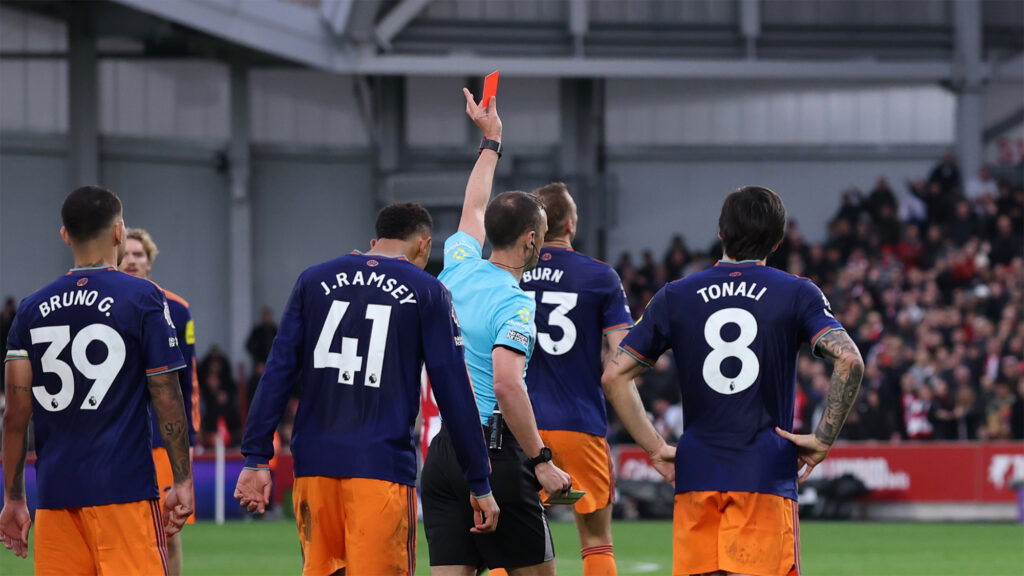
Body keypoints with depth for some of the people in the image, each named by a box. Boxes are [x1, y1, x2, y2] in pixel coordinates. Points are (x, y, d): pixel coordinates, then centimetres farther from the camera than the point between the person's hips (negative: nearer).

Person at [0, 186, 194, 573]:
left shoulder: (32, 309, 8)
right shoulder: (143, 299, -2)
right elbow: (167, 400, -4)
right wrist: (182, 481, 3)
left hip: (56, 491, 4)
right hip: (123, 486, -4)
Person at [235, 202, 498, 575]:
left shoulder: (314, 280, 12)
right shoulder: (427, 293, 3)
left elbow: (278, 373, 7)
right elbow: (454, 394, 1)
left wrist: (256, 458, 6)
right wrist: (479, 485, 4)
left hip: (314, 465, 4)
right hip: (382, 468, -4)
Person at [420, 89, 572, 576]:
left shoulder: (459, 266, 9)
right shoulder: (514, 303, -12)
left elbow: (473, 212, 30)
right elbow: (507, 385, -23)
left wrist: (490, 141, 43)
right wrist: (541, 461, -19)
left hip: (441, 452, 7)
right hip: (495, 453, -7)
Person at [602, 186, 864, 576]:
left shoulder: (674, 298, 8)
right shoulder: (797, 295, 1)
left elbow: (614, 375, 7)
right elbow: (849, 361, -13)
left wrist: (654, 447, 10)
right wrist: (823, 438, -6)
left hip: (695, 473, 2)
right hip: (767, 473, -2)